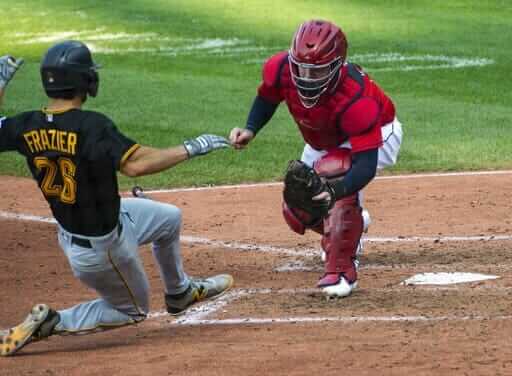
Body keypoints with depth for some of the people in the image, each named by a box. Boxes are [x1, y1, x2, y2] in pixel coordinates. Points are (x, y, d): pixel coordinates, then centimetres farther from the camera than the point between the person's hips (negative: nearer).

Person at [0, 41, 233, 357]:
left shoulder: (27, 127, -13)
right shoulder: (91, 126, -33)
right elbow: (135, 164, -42)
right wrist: (191, 149, -33)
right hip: (102, 247, -7)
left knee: (170, 218, 25)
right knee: (133, 310, 19)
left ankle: (180, 292, 48)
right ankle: (48, 324, 6)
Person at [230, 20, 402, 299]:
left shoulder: (356, 100, -44)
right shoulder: (280, 69, -30)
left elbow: (366, 165, -47)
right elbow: (267, 98, -5)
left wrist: (337, 191, -65)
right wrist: (250, 129, -23)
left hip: (377, 136, -7)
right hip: (323, 143, 7)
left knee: (334, 170, -37)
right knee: (297, 214, 7)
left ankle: (341, 273, -26)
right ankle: (353, 223, 44)